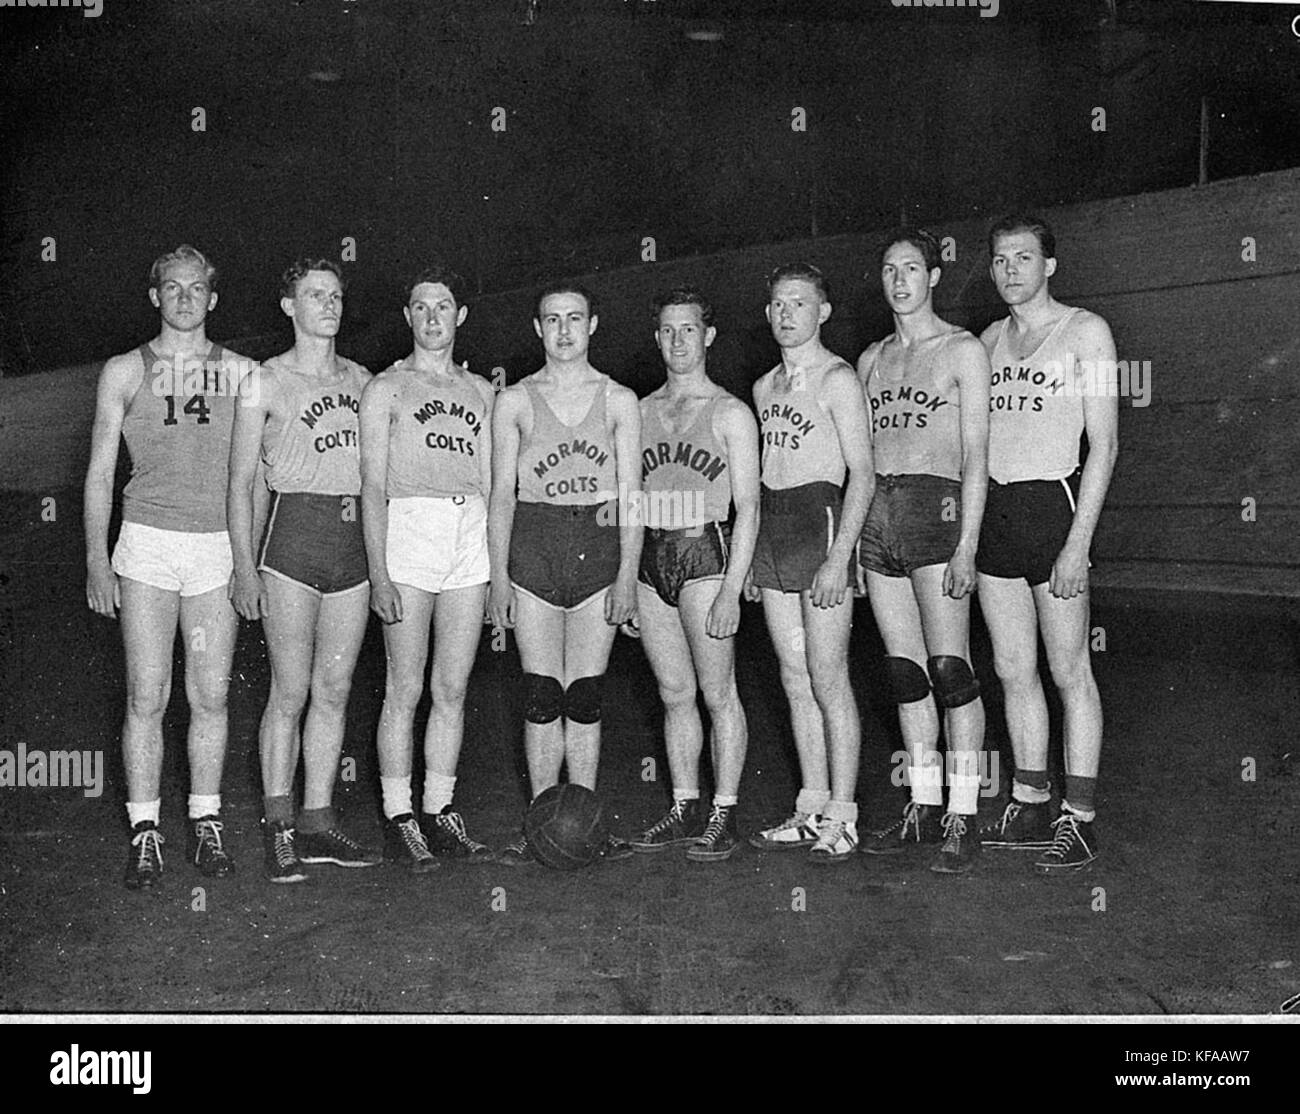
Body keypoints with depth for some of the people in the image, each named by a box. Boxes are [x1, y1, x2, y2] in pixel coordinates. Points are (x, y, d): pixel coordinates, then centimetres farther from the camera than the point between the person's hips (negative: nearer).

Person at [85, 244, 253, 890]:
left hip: (219, 546, 1)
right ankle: (145, 831, 8)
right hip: (148, 544, -1)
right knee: (147, 697, -2)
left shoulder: (239, 372, 9)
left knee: (211, 696, 4)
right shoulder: (125, 371, 8)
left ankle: (205, 824, 16)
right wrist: (97, 559, 0)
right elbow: (100, 471, 7)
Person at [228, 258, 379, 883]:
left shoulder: (361, 380, 15)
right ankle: (278, 827, 7)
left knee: (334, 690, 8)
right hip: (293, 533, -4)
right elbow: (240, 482, 1)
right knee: (290, 692, -3)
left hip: (354, 538, 5)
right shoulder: (265, 384, 2)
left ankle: (318, 821, 16)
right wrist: (243, 565, -6)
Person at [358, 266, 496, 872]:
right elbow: (373, 486, -2)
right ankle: (399, 818, 6)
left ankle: (440, 811, 15)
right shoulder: (386, 388, 5)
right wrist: (379, 572, -11)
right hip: (409, 530, -4)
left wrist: (501, 564, 9)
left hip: (470, 534, 4)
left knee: (452, 689, 6)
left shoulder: (479, 389, 18)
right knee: (405, 689, -3)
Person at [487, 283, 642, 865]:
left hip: (599, 544, 0)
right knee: (542, 696, -1)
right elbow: (502, 492, 5)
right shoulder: (515, 401, 7)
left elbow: (630, 493, 4)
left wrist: (627, 572, -5)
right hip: (533, 546, 0)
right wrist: (498, 574, -2)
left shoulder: (619, 401, 7)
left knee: (585, 697, 2)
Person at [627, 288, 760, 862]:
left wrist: (732, 590, -13)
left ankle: (724, 815, 6)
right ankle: (685, 809, 18)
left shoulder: (729, 413, 0)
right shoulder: (639, 410, 15)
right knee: (674, 695, 10)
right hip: (651, 557, 5)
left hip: (705, 554, -5)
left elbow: (747, 507, -5)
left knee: (718, 693, -2)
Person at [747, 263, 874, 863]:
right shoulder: (765, 387, 17)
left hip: (821, 523, -7)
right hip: (771, 527, 7)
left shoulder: (837, 379, -5)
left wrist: (837, 560, -19)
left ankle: (841, 819, 1)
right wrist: (751, 560, 16)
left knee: (827, 679, -6)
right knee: (796, 680, 9)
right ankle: (812, 809, 17)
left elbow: (862, 475, -11)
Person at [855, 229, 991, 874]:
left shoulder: (963, 350, 2)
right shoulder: (870, 359, 19)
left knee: (949, 668, -8)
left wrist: (967, 546, -13)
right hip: (875, 513, 6)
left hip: (934, 506, -6)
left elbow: (976, 457, -4)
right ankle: (922, 808, 14)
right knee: (904, 671, 7)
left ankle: (961, 819, -3)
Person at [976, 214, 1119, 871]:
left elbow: (1104, 446, -8)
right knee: (1013, 669, 9)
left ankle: (1078, 819, 5)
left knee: (1069, 671, -2)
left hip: (1052, 503, -6)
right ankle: (1030, 806, 19)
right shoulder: (990, 339, 16)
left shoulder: (1085, 331, -2)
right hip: (992, 510, 6)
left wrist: (1078, 542, -15)